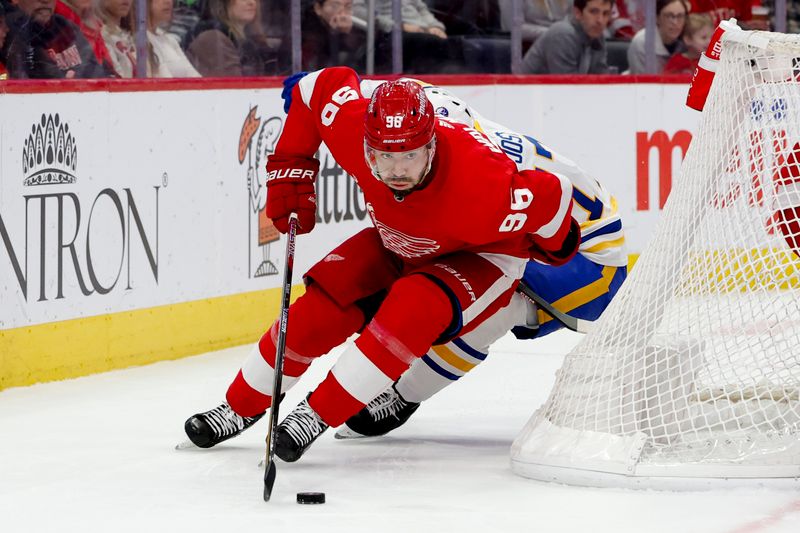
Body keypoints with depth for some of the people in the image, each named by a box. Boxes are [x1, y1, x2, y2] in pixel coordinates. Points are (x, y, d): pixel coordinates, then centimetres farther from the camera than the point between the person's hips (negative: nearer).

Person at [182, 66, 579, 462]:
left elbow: (553, 201, -29)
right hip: (399, 246, 5)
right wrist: (290, 167, -11)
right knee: (322, 307, -10)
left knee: (413, 308, -33)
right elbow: (317, 87, -11)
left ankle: (319, 414, -22)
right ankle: (240, 408, 11)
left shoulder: (481, 186, -44)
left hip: (482, 257, -5)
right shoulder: (353, 128, -31)